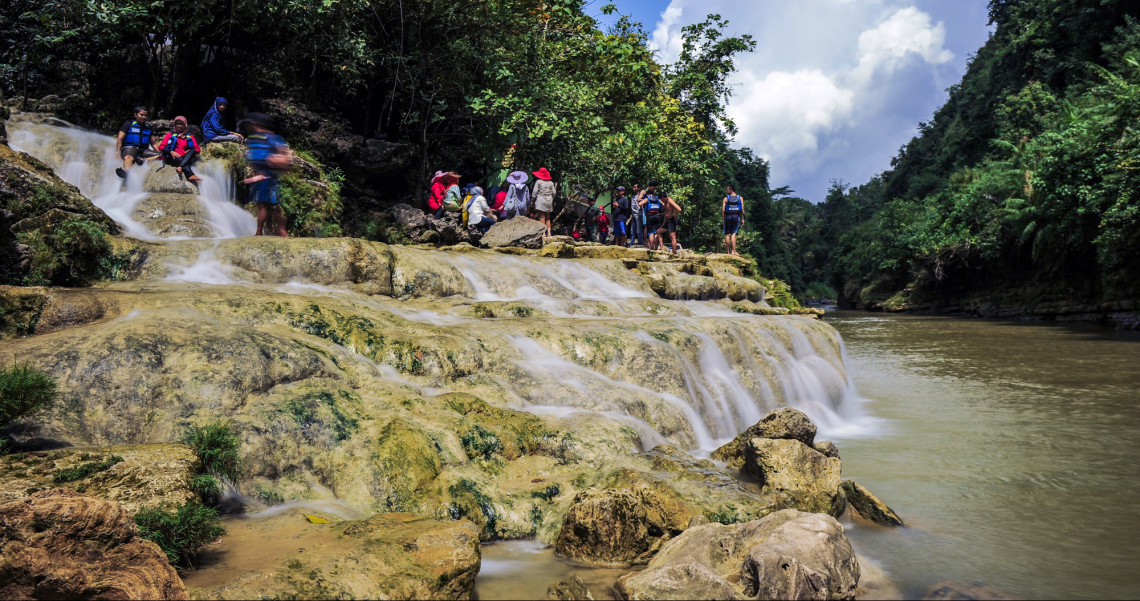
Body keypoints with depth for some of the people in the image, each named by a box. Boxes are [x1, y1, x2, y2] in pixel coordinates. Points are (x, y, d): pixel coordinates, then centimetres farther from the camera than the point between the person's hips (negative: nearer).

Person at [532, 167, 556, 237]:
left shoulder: (538, 181, -5)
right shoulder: (551, 182, 6)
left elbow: (534, 192, -6)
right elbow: (554, 193, 8)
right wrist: (552, 200, 21)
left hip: (540, 200, -4)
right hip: (549, 201, 4)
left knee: (541, 217, -5)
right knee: (548, 218, 13)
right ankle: (549, 233, 10)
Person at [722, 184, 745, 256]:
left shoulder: (726, 198, 3)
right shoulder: (740, 198, 7)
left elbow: (723, 210, -3)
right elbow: (742, 209, 2)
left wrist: (723, 219, 4)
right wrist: (742, 219, 7)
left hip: (728, 216, 0)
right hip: (736, 216, 0)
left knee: (727, 234, 5)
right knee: (733, 233, -3)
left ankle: (728, 251, 6)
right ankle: (733, 251, -12)